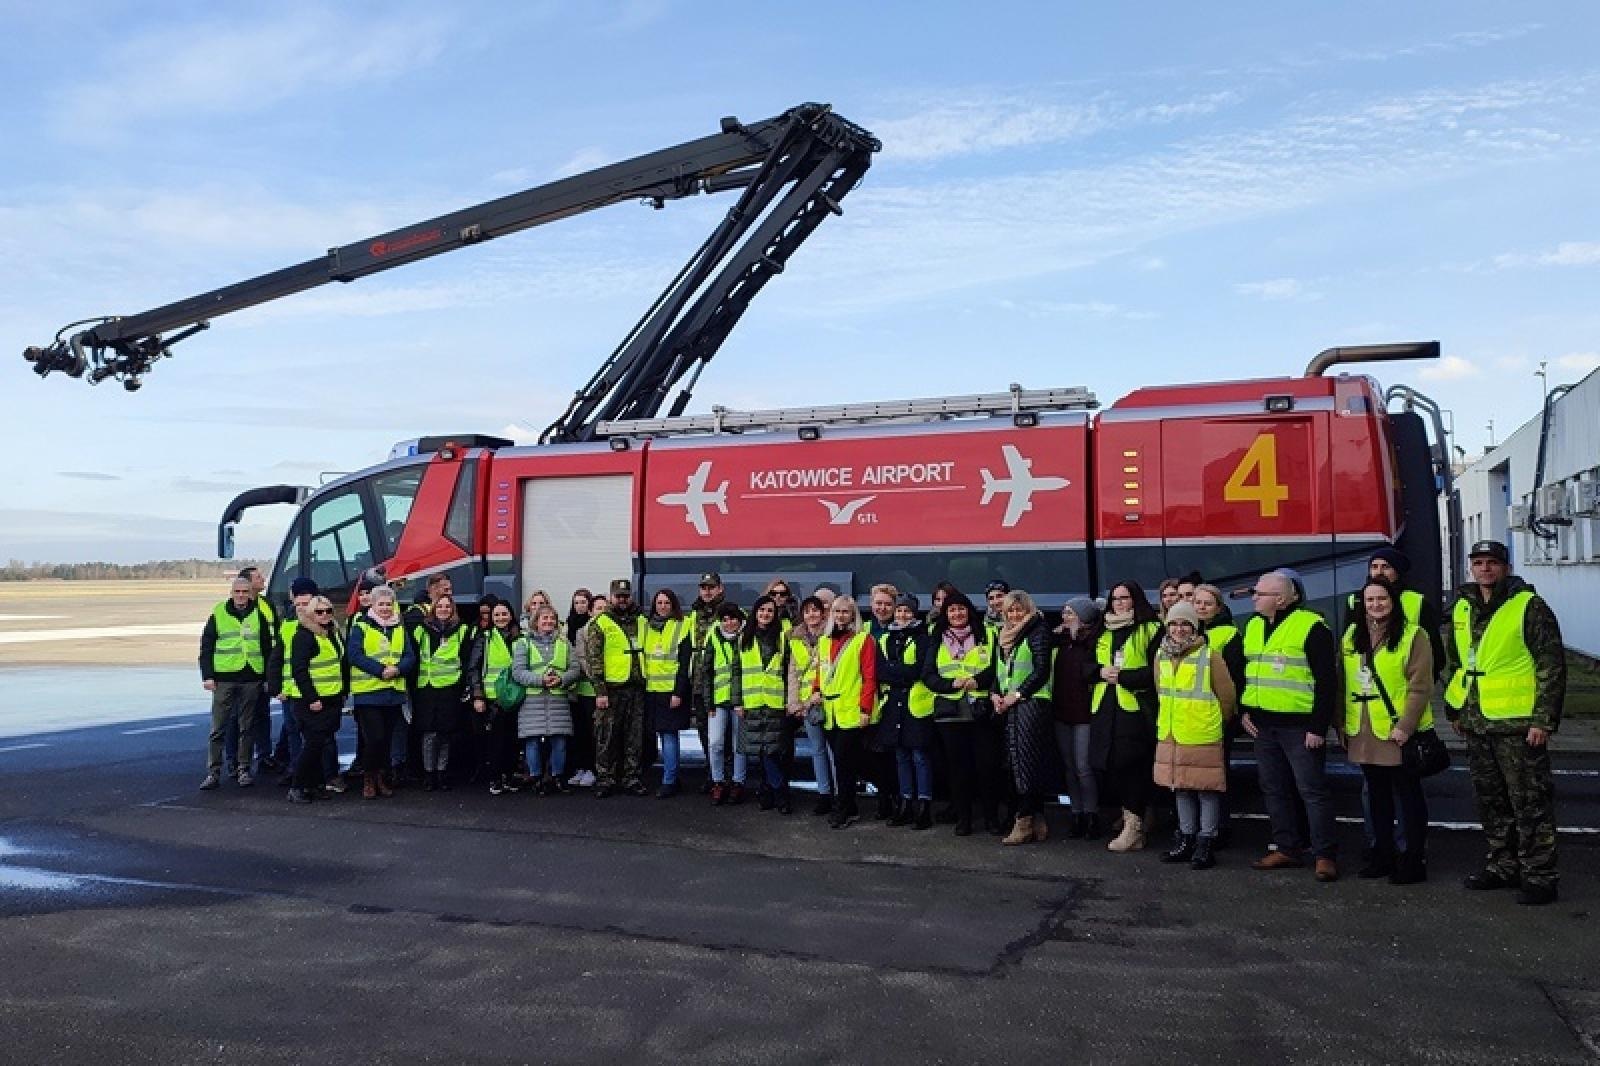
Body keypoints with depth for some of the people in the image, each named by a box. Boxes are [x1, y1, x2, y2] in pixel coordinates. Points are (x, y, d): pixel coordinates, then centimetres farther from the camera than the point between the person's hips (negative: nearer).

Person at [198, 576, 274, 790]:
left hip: (251, 680, 1)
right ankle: (213, 771, 5)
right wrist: (207, 676, -4)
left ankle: (244, 770, 15)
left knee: (247, 728, 8)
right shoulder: (218, 614, 4)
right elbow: (206, 648, 4)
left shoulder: (258, 616, 8)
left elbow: (267, 648, 11)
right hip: (224, 679, -1)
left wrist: (268, 677, 7)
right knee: (218, 728, 0)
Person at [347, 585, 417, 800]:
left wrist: (397, 669, -13)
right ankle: (368, 778, 8)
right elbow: (354, 655, -12)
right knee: (374, 738, -10)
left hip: (394, 692, 5)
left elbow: (410, 657, 8)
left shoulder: (400, 629, 13)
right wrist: (380, 670, -19)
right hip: (367, 692, -4)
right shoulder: (361, 627, -1)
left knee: (385, 738, 11)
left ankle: (379, 776, 25)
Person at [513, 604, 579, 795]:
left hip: (559, 699, 2)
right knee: (533, 741, -3)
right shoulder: (523, 643, 6)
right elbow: (517, 672, -4)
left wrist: (561, 679, -10)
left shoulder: (564, 643, 15)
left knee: (559, 740, 1)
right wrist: (540, 679, -16)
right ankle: (535, 778, 10)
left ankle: (557, 777, 15)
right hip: (532, 700, -2)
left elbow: (575, 669, 9)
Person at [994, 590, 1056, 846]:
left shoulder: (1038, 631, -2)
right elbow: (998, 671, 23)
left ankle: (1024, 822, -9)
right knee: (1015, 761, 4)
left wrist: (1017, 695, -14)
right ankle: (1038, 821, 8)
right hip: (1008, 705, 7)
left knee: (1026, 760, -10)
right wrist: (995, 694, 4)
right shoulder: (1004, 636, 21)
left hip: (1032, 702, -7)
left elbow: (1042, 669, -10)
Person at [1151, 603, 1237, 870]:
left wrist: (1214, 721, 7)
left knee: (1207, 790, 1)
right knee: (1181, 788, 14)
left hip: (1203, 737, -6)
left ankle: (1205, 843, 10)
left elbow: (1227, 696, -3)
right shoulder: (1161, 656, 6)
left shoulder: (1210, 657, -10)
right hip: (1170, 736, 6)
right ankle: (1186, 840, 25)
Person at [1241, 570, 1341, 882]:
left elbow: (1327, 680, -13)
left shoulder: (1311, 626, -11)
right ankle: (1287, 848, 23)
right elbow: (1241, 671, 21)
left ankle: (1326, 855, 5)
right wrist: (1243, 711, 10)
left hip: (1299, 726, -7)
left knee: (1312, 790, -3)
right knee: (1274, 789, 13)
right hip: (1262, 725, 8)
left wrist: (1318, 727, -16)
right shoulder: (1253, 626, 12)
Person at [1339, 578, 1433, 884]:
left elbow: (1420, 686, -12)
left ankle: (1413, 859, 12)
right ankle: (1383, 855, 25)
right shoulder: (1351, 636, 11)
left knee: (1408, 795, 3)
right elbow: (1342, 683, 14)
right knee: (1377, 795, 15)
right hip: (1363, 732, 6)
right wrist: (1342, 722, 10)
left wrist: (1405, 726, -17)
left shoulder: (1412, 635, -7)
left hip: (1398, 732, -6)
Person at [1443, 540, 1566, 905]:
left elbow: (1552, 666, -11)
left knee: (1530, 804, -1)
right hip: (1476, 725, 7)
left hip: (1517, 724, -7)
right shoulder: (1462, 609, 11)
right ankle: (1502, 866, 28)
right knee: (1491, 802, 16)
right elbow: (1454, 663, 21)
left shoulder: (1529, 607, -8)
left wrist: (1544, 720, -15)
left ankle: (1539, 876, 8)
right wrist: (1454, 710, 19)